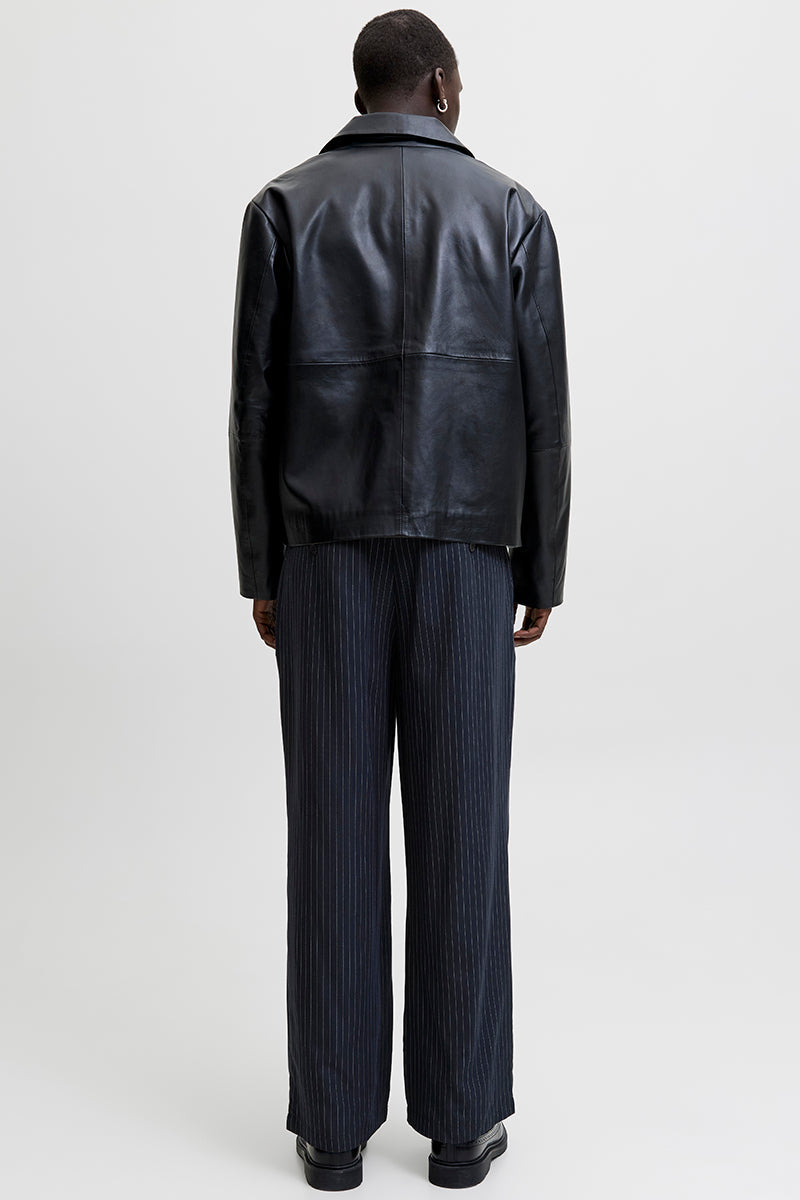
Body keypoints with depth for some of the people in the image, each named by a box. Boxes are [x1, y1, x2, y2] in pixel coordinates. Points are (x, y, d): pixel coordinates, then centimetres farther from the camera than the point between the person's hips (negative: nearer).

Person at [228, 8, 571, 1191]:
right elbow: (543, 409, 0)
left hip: (327, 556, 1)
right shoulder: (511, 211, 4)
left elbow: (256, 404, 0)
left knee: (335, 830, 4)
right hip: (462, 558, 0)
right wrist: (541, 571, 8)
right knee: (459, 830, 5)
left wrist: (260, 571, 7)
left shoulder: (283, 208, 4)